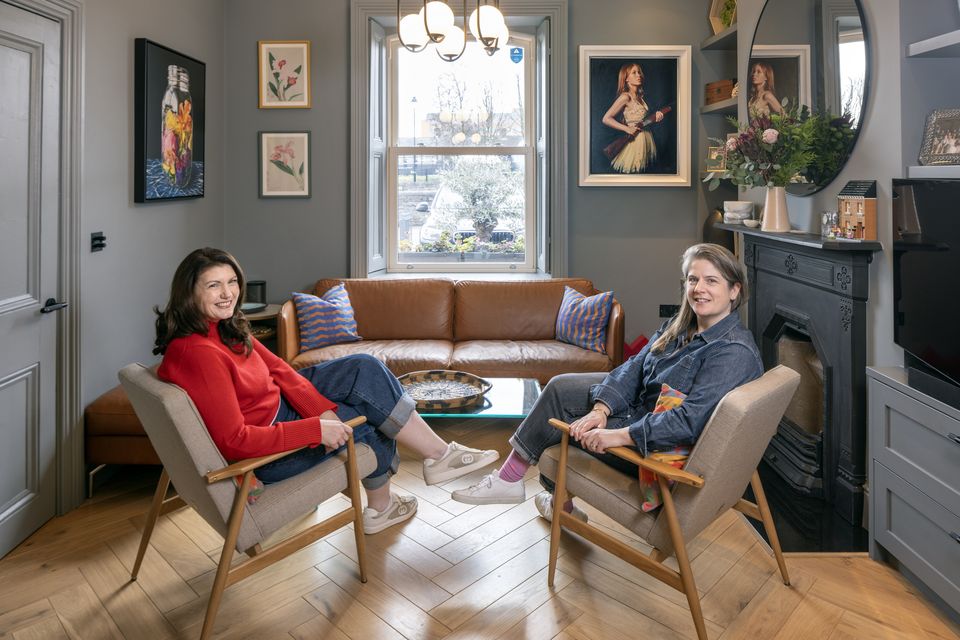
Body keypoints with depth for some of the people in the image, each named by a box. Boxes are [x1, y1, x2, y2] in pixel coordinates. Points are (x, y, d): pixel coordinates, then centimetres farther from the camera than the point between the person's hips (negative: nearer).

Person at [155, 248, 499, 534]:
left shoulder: (226, 326, -2)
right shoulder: (198, 352, -30)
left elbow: (278, 369, -1)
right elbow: (234, 441, -32)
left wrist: (322, 411, -15)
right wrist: (316, 429, -31)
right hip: (260, 456, -9)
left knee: (365, 368, 0)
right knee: (366, 417, -5)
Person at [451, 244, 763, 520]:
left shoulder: (734, 352, -25)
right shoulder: (681, 325, 3)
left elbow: (689, 421, -34)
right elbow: (633, 368, -3)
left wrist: (619, 435, -37)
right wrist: (600, 410, -19)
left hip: (664, 448, -8)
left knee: (556, 427, -3)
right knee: (561, 387, 4)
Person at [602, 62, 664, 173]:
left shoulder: (639, 96, 11)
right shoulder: (626, 97, -13)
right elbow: (606, 119, -20)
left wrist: (655, 117, 2)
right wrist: (627, 129, -21)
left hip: (646, 138, 8)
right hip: (635, 139, -8)